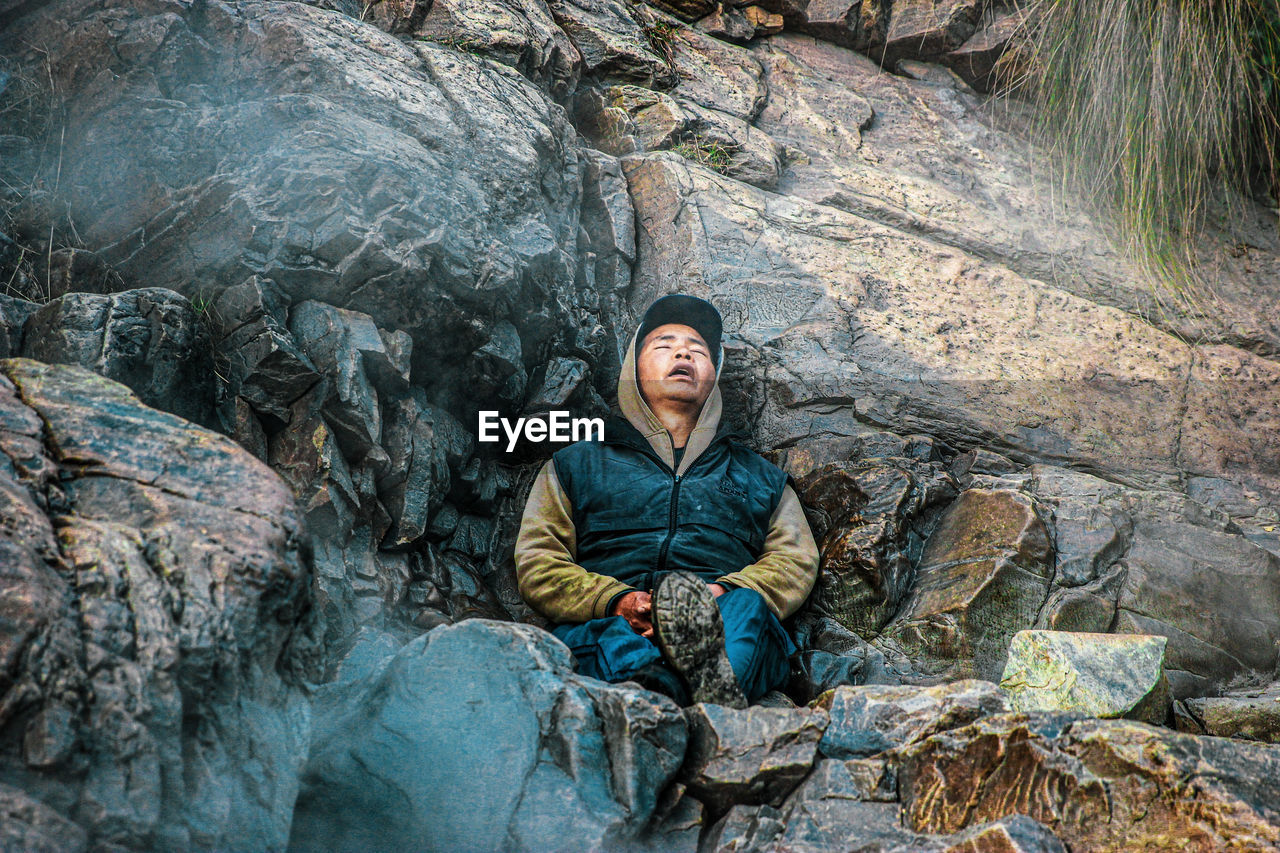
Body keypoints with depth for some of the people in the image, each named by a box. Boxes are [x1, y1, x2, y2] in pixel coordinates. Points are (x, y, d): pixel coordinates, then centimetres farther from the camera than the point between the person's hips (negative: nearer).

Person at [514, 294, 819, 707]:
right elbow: (536, 563, 14)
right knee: (611, 639, -37)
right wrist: (616, 600, -8)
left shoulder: (759, 475, 32)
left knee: (747, 607, -34)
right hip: (606, 621, -1)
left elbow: (797, 560, 17)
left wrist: (726, 592, -6)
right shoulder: (575, 465, 27)